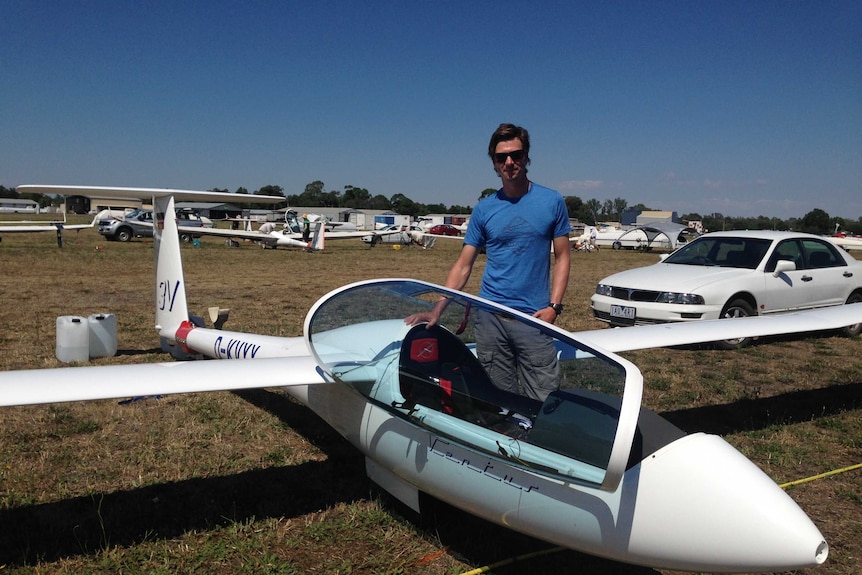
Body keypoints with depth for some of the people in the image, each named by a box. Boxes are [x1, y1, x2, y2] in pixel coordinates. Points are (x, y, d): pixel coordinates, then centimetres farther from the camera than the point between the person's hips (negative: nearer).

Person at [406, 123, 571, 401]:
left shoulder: (552, 201, 4)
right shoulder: (484, 209, 7)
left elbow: (561, 257, 7)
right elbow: (463, 265, 7)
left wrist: (554, 306, -5)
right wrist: (437, 309, -3)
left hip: (534, 317, -1)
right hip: (490, 317, 1)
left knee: (544, 401, -4)